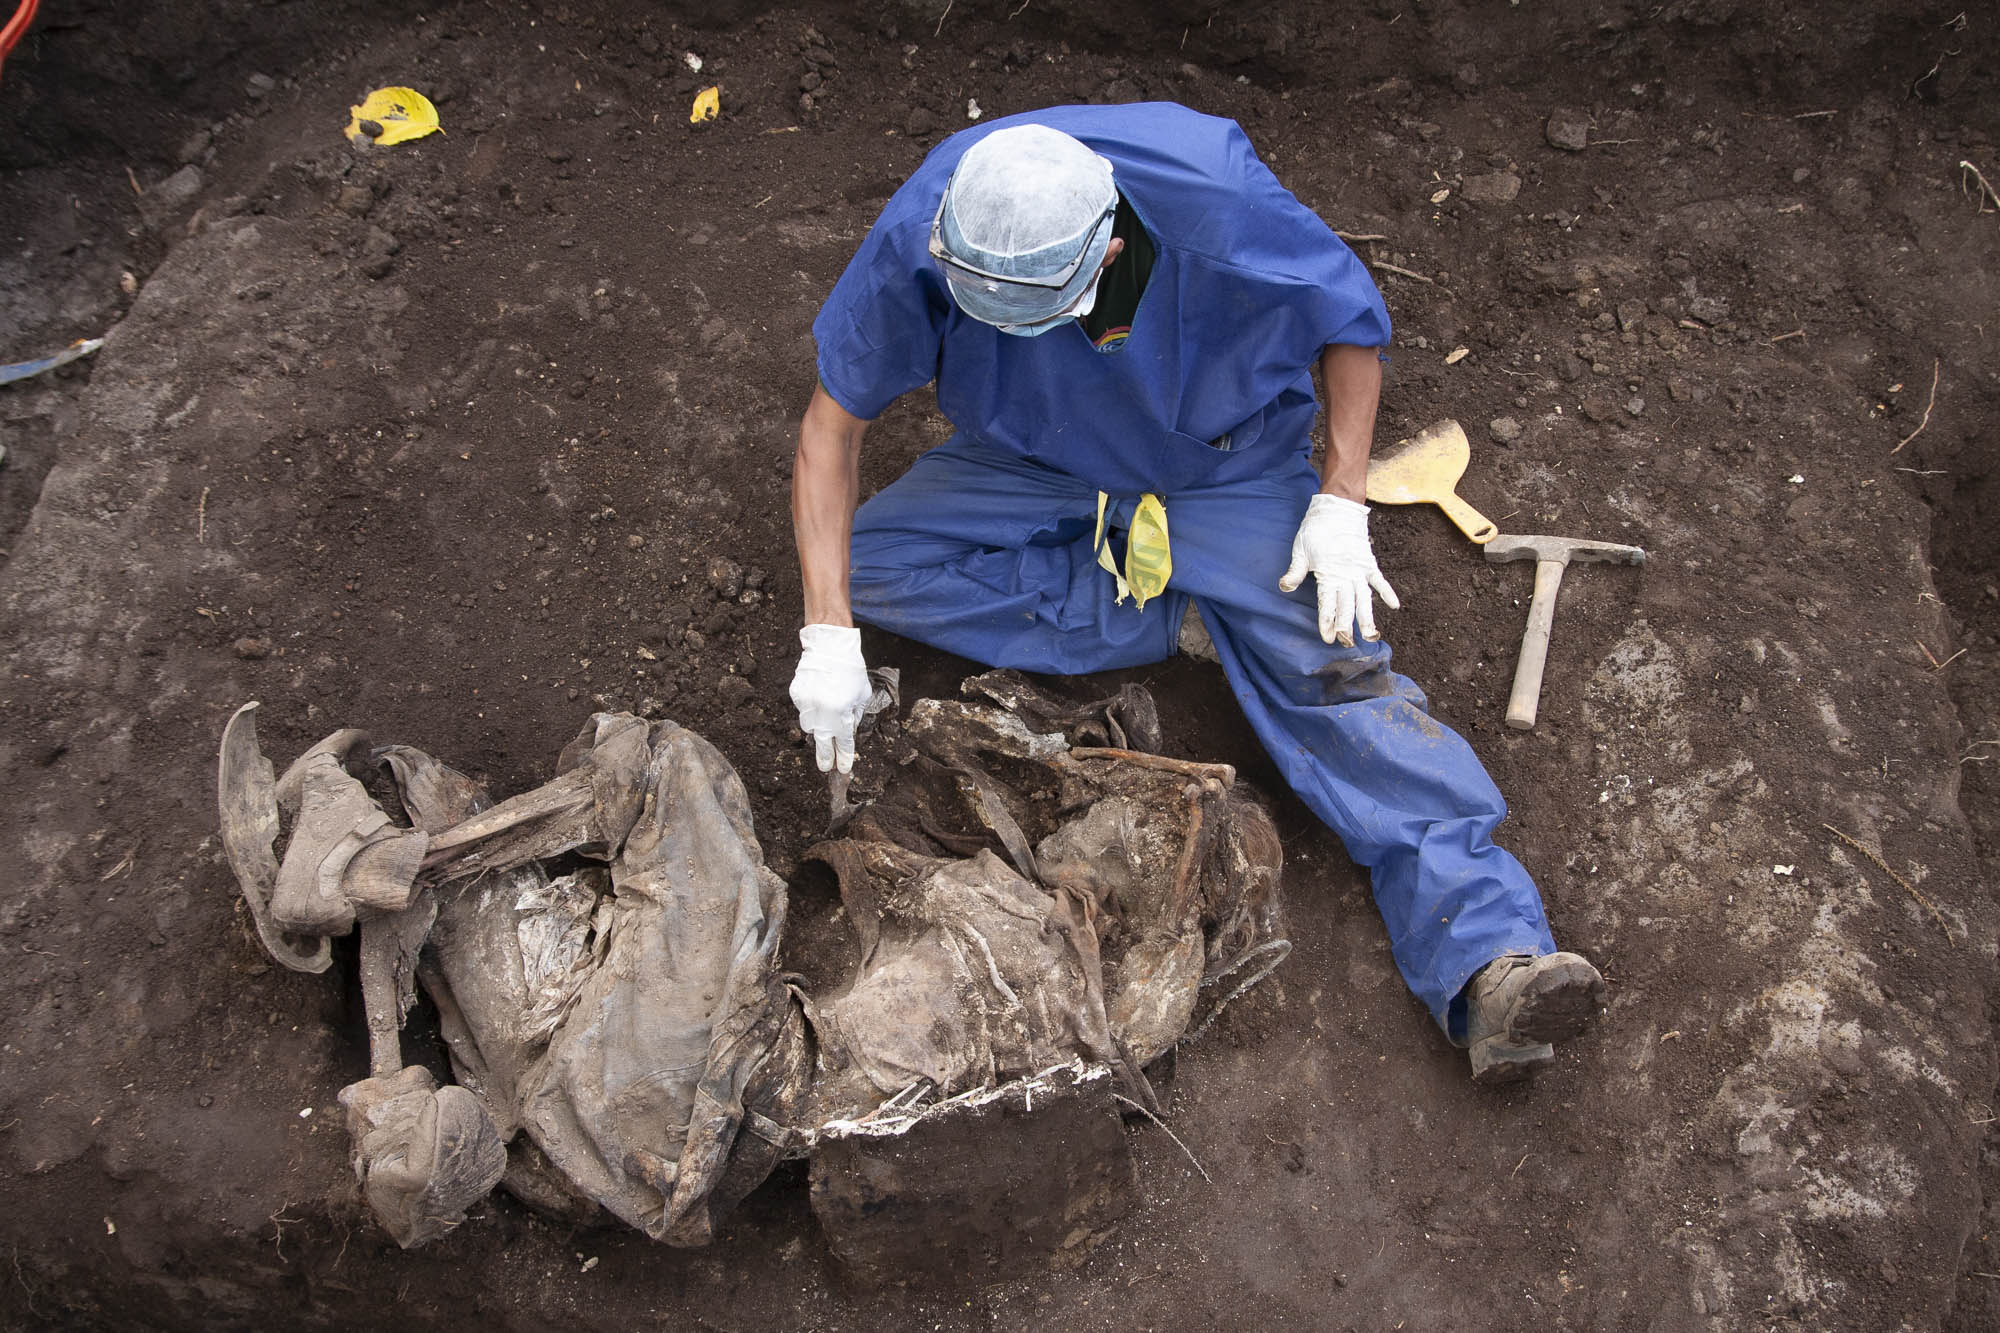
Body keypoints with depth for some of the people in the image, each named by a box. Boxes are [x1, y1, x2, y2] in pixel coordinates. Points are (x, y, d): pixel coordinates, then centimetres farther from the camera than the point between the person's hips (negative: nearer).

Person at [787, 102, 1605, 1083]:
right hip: (1030, 468, 3)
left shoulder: (1219, 212, -32)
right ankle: (1173, 617, -12)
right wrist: (828, 633, -23)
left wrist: (1340, 505, -19)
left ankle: (1488, 957, -28)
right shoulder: (920, 239, -28)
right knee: (870, 565, -18)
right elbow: (834, 419, -16)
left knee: (1325, 666, -23)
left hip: (1226, 468, -3)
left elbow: (1351, 323, -12)